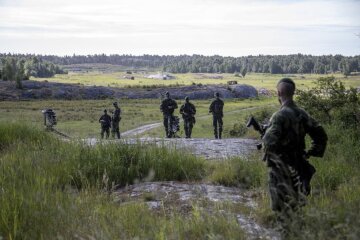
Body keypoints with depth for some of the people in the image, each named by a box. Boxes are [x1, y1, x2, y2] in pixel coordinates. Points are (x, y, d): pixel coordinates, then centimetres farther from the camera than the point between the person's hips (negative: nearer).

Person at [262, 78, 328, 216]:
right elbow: (321, 136, 7)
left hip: (281, 168, -7)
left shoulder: (280, 115, -19)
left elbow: (269, 141, -30)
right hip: (298, 166, 7)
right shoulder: (302, 114, 3)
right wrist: (310, 153, 12)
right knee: (294, 203, 19)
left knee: (282, 210, 2)